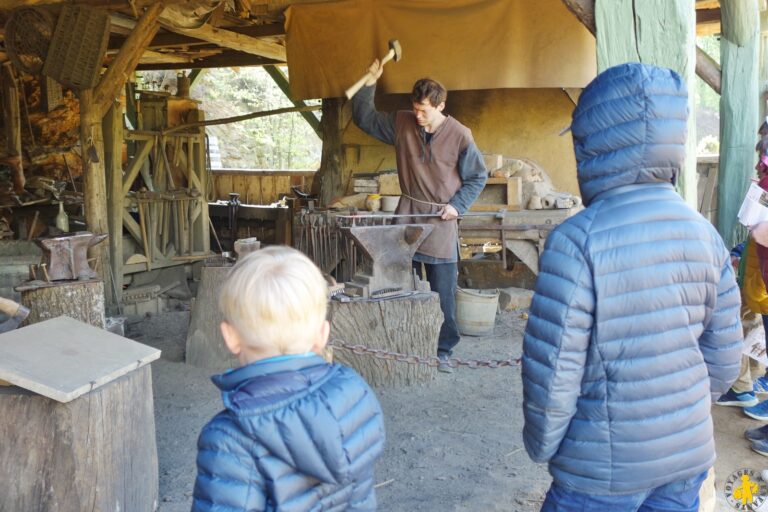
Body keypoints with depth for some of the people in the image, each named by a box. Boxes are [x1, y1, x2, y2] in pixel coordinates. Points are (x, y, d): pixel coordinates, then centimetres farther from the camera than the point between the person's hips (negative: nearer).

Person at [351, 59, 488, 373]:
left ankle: (443, 352, 13)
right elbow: (365, 119, 10)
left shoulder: (460, 135, -7)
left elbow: (478, 177, 2)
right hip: (407, 214, 3)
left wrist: (457, 205, -8)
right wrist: (370, 83, 1)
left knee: (443, 294, 2)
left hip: (441, 220, -3)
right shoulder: (401, 123, 2)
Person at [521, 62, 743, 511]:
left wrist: (541, 445, -3)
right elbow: (724, 360, 3)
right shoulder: (704, 233, -4)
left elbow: (552, 370, -20)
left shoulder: (579, 240, -22)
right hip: (689, 457, 5)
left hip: (604, 472, -5)